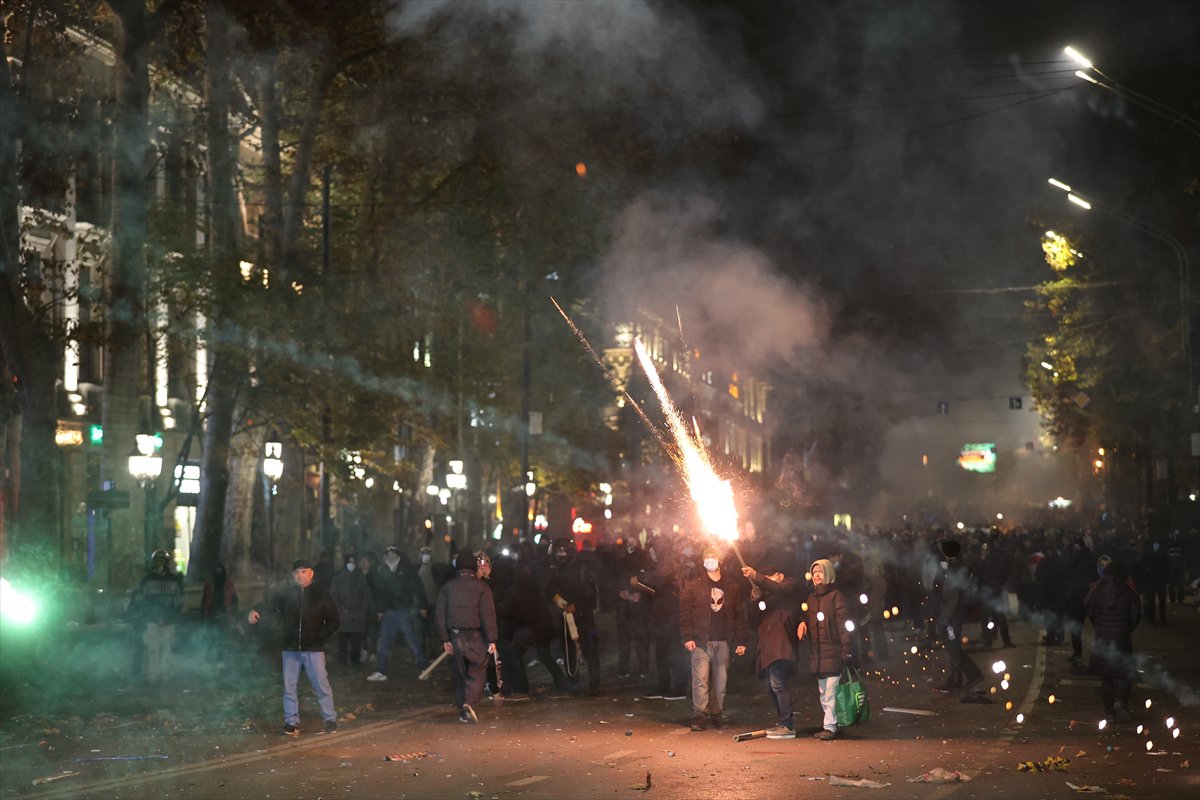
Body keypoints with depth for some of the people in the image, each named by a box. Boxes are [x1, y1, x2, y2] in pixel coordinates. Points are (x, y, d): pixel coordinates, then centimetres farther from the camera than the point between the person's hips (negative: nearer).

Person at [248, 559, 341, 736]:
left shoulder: (321, 594, 0)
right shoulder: (286, 594, 4)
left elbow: (333, 621, 4)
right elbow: (269, 605, -9)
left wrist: (321, 637, -7)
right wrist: (255, 612, -30)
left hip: (313, 648, -2)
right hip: (290, 648, 2)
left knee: (321, 685, -2)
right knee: (289, 687, 5)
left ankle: (330, 720, 8)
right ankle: (291, 722, 13)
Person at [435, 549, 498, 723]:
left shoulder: (447, 587, 4)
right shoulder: (481, 587, -5)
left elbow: (440, 615, 4)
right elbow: (488, 616, -9)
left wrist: (445, 639, 8)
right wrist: (491, 640, -7)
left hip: (455, 635, 3)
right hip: (475, 635, -3)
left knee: (460, 673, 12)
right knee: (477, 671, 1)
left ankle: (462, 711, 14)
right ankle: (470, 703, -18)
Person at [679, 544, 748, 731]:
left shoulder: (733, 586, 11)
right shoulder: (693, 586, 5)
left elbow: (739, 615, 10)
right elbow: (685, 613, 0)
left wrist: (741, 641, 5)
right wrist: (687, 637, -9)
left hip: (723, 642, 2)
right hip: (701, 641, -2)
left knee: (721, 680, 4)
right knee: (701, 679, -8)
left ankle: (717, 714, 13)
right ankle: (701, 715, -5)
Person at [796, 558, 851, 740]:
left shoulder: (835, 596, -4)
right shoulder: (811, 598, 16)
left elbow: (842, 625, -8)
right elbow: (807, 618, 25)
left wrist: (845, 651, -14)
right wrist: (803, 623, 0)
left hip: (832, 651, -7)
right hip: (816, 651, 7)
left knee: (830, 692, -10)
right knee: (823, 693, 9)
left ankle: (830, 727, -8)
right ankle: (831, 724, 16)